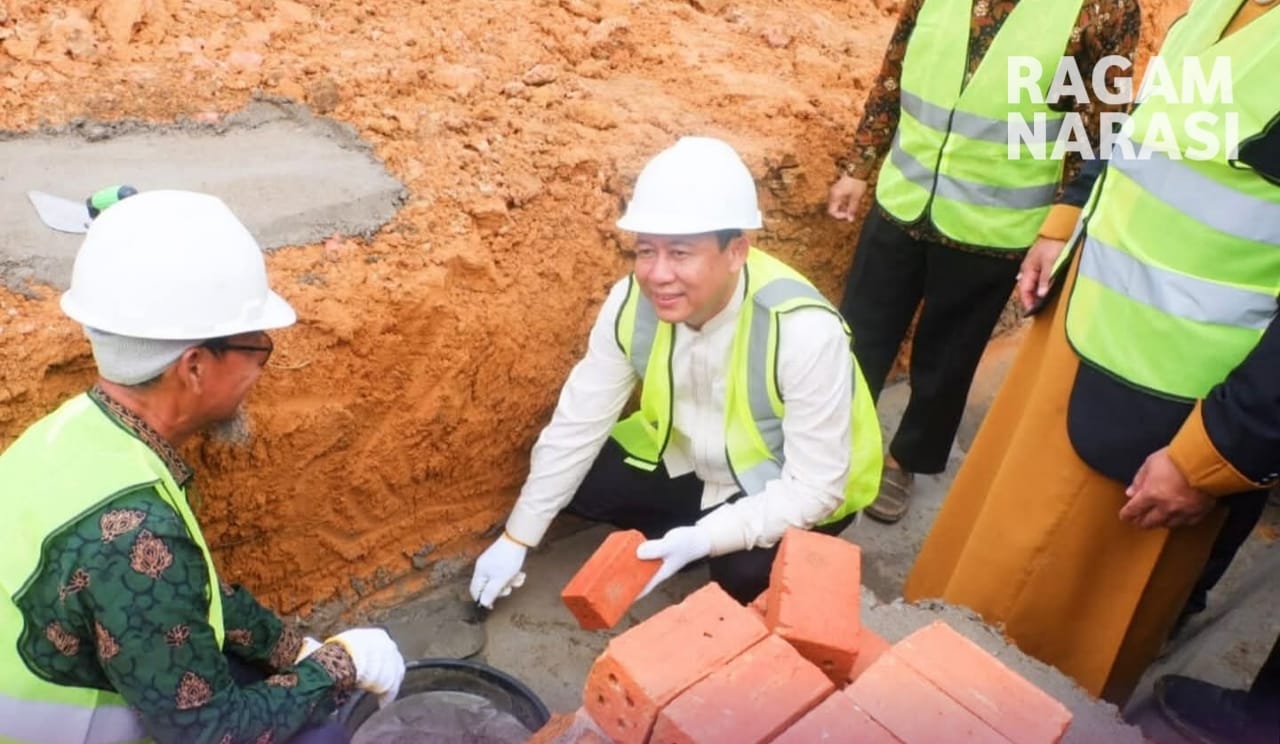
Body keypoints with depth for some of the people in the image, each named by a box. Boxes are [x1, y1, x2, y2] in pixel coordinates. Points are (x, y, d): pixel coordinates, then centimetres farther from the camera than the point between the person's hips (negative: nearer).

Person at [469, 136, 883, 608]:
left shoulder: (804, 330, -35)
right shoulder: (633, 302, -21)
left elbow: (815, 487, -28)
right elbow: (577, 424, -12)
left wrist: (703, 538, -38)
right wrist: (516, 539, -8)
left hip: (790, 490, -4)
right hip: (692, 459, 5)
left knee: (745, 574, -31)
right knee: (578, 484, -10)